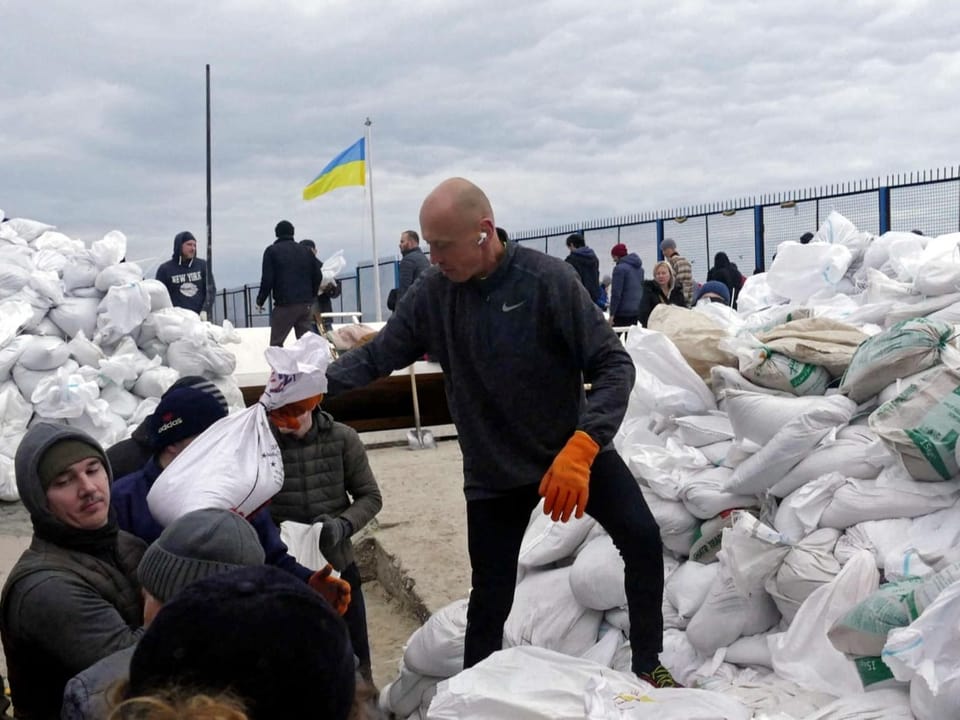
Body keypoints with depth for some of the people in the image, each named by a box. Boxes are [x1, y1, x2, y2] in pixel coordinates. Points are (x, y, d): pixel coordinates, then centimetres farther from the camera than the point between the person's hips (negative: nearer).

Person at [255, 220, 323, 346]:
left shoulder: (272, 251, -1)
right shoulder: (305, 251, 12)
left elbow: (267, 280, -8)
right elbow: (318, 276, 9)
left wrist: (260, 301, 3)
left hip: (284, 304, -4)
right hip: (306, 304, 4)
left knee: (276, 343, 1)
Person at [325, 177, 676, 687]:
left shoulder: (546, 279, -20)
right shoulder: (433, 293, -10)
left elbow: (614, 365, -21)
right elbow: (375, 357, -2)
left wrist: (581, 448, -35)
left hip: (573, 449, -1)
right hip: (493, 469, 2)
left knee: (642, 538, -14)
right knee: (490, 600, 5)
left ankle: (648, 665, 9)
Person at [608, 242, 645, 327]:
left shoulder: (619, 268, -11)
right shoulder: (639, 268, 13)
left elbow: (616, 293, -14)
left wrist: (612, 314, -12)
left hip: (623, 312, -8)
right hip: (637, 311, 8)